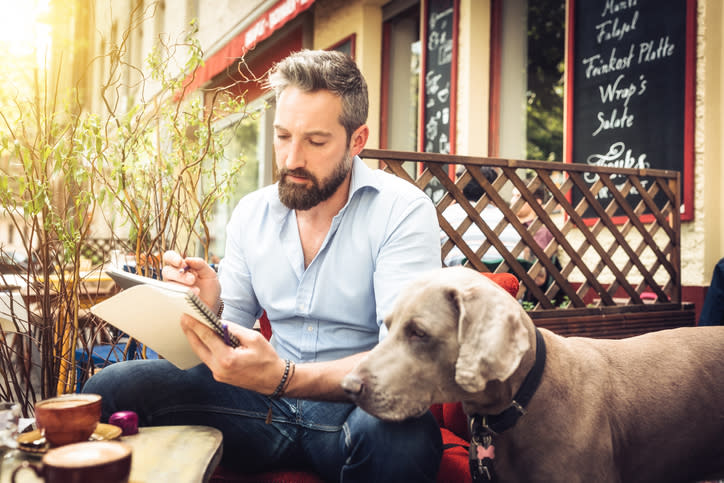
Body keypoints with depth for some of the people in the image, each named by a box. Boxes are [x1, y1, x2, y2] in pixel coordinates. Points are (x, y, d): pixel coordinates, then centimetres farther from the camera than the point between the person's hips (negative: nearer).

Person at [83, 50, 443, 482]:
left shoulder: (403, 212, -11)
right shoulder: (251, 214, 6)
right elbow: (232, 331, 12)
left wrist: (283, 379, -35)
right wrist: (210, 306, -13)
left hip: (358, 405, -3)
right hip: (270, 402, 4)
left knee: (401, 438, -39)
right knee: (113, 385, -13)